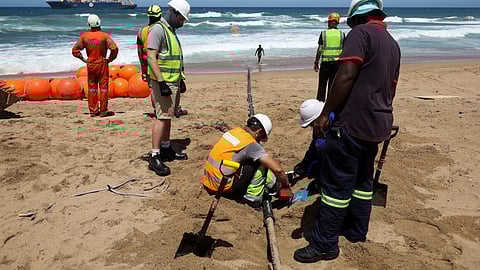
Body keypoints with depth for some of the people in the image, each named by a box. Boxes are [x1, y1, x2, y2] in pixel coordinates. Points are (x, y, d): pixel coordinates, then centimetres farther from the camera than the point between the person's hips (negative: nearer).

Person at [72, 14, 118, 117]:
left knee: (92, 88, 11)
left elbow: (75, 50, 4)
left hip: (90, 65, 4)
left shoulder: (84, 36, 1)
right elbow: (114, 48, -21)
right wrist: (110, 59, -8)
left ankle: (93, 111, 15)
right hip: (102, 64, -4)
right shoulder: (104, 36, -10)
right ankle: (103, 110, 5)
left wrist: (84, 59, 8)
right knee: (103, 87, 4)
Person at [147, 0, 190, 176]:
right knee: (162, 118, -11)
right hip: (163, 82, -10)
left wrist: (181, 80, 22)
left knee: (168, 117, 14)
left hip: (174, 82, 10)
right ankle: (155, 158, -8)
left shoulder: (171, 31, 19)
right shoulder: (158, 29, -12)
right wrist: (161, 83, -25)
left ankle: (166, 150, 25)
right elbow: (151, 57, -20)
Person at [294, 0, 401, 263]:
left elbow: (346, 75, -21)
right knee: (362, 179, 19)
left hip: (352, 123, -9)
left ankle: (324, 244, 5)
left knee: (336, 183, -3)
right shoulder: (393, 44, 17)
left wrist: (325, 113, -17)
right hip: (378, 125, 9)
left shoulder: (361, 33, -9)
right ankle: (356, 231, 31)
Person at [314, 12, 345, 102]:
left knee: (322, 84, 6)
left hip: (326, 62, -2)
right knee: (332, 85, 8)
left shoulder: (323, 34, -3)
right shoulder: (342, 34, 2)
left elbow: (319, 50, -2)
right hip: (337, 62, 2)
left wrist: (316, 63, 5)